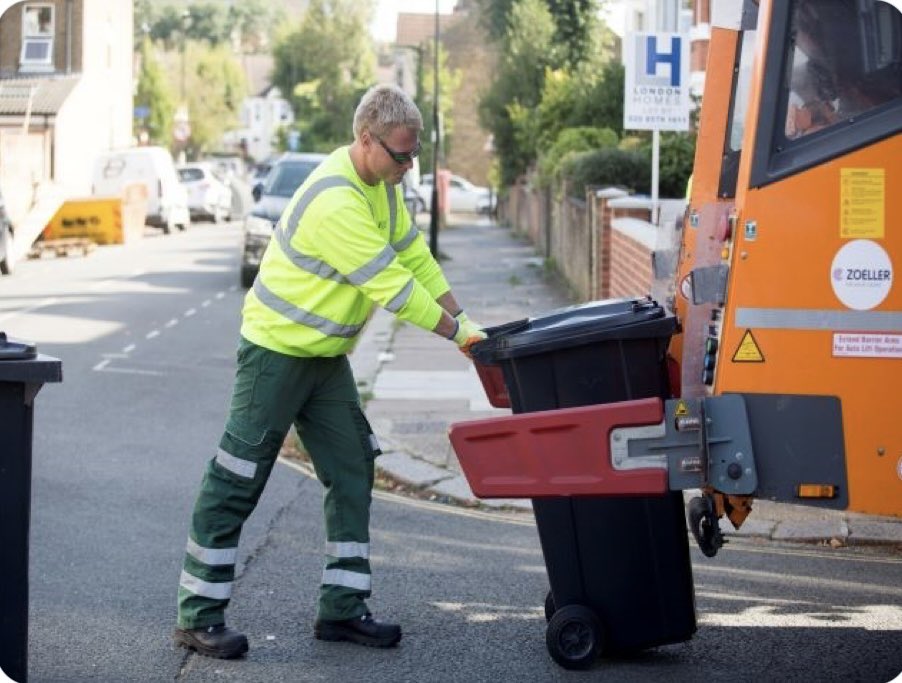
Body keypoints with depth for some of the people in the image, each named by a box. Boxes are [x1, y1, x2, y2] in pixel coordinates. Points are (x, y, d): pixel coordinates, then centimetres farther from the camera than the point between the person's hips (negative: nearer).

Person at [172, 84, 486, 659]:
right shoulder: (336, 202, -28)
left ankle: (343, 607, 13)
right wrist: (455, 332, -17)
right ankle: (198, 616, 1)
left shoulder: (381, 183, 2)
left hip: (327, 355, 10)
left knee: (352, 475, 7)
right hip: (277, 350, -9)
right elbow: (391, 286, -25)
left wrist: (462, 318, 2)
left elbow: (414, 254, 9)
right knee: (236, 484, -4)